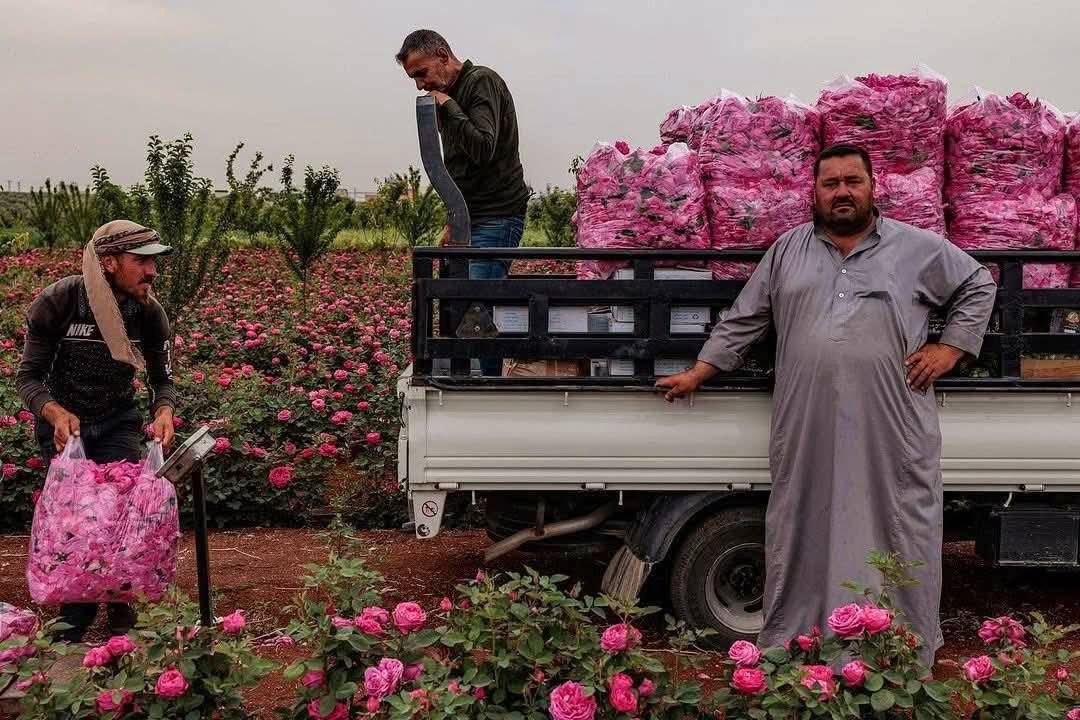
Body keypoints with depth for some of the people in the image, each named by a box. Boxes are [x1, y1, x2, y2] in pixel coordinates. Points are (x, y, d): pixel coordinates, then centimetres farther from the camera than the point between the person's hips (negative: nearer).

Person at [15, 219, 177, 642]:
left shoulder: (149, 313, -13)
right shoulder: (57, 302, -21)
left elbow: (162, 380, -5)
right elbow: (27, 377, -16)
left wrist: (164, 411, -30)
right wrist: (54, 412, -37)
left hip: (118, 423, 2)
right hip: (62, 423, -2)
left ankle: (122, 622, 7)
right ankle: (71, 627, 18)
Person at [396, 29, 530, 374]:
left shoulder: (482, 82, -8)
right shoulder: (450, 96, 20)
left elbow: (483, 148, -23)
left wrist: (448, 107, -13)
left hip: (497, 217, -9)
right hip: (471, 218, 9)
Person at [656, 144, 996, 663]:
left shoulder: (919, 248, 6)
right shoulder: (788, 250, 12)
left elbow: (978, 287, 16)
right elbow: (744, 319, 15)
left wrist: (951, 347, 4)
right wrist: (697, 373, 12)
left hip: (891, 434, -1)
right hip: (807, 434, 2)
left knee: (900, 539, 4)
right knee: (801, 535, 9)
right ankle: (786, 648, 21)